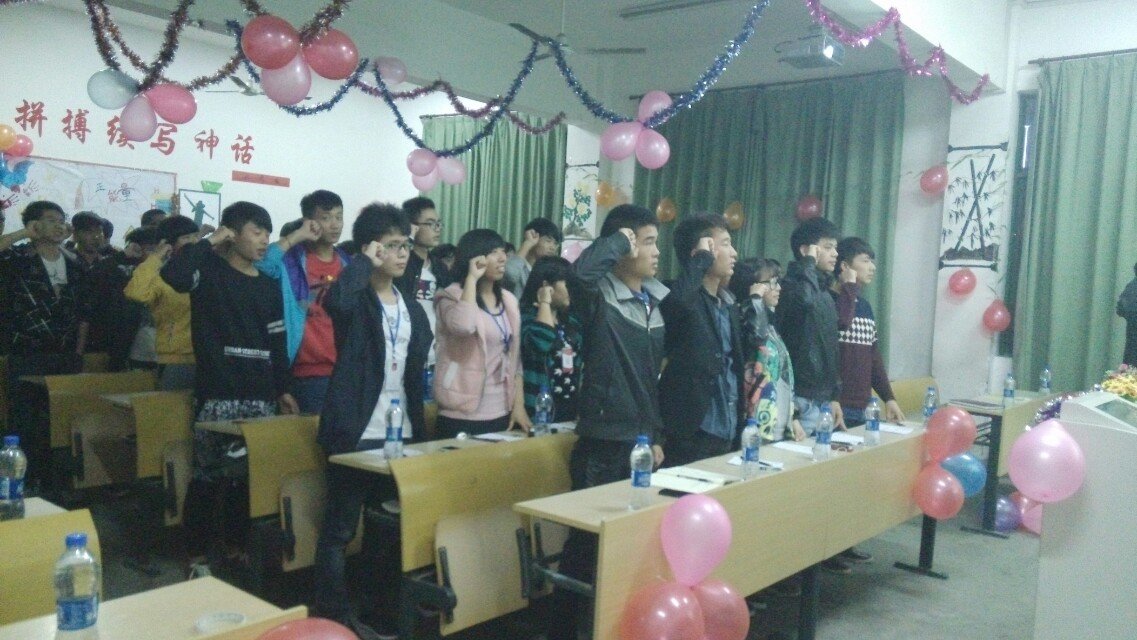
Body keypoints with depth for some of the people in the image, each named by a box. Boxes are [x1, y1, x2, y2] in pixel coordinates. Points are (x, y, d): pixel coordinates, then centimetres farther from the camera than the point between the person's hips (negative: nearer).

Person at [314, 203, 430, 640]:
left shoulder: (411, 305, 13)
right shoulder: (356, 298, -7)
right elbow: (334, 301, -34)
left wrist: (418, 427, 14)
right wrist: (366, 263, -19)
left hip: (401, 433, 7)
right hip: (356, 432, -7)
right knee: (339, 530, 2)